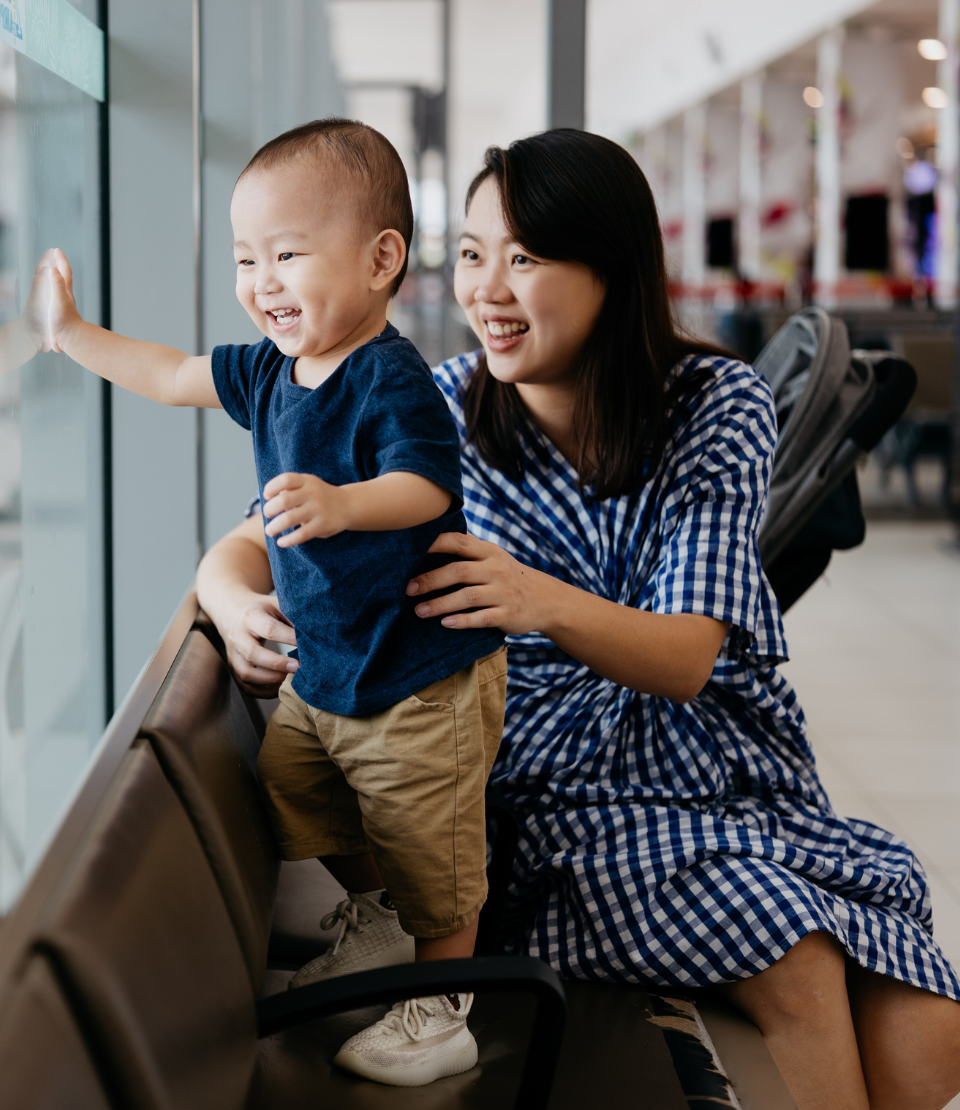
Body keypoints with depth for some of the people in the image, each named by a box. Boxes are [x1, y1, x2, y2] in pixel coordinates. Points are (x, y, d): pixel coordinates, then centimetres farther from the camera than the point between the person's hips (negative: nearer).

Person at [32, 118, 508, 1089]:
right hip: (317, 670, 9)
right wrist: (74, 336, 21)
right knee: (288, 787, 19)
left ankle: (442, 1005, 21)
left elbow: (426, 487, -34)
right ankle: (376, 924, 42)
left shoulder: (391, 380, -23)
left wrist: (342, 504, -50)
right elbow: (174, 377, 18)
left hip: (419, 678, -9)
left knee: (428, 853, 1)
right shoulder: (268, 371, 3)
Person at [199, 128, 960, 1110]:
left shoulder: (717, 403, -5)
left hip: (724, 763, 2)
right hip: (571, 791, -1)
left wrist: (546, 605, -38)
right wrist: (243, 614, -27)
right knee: (798, 973, -28)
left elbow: (688, 658, -15)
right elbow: (245, 548, 0)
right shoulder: (442, 414, -4)